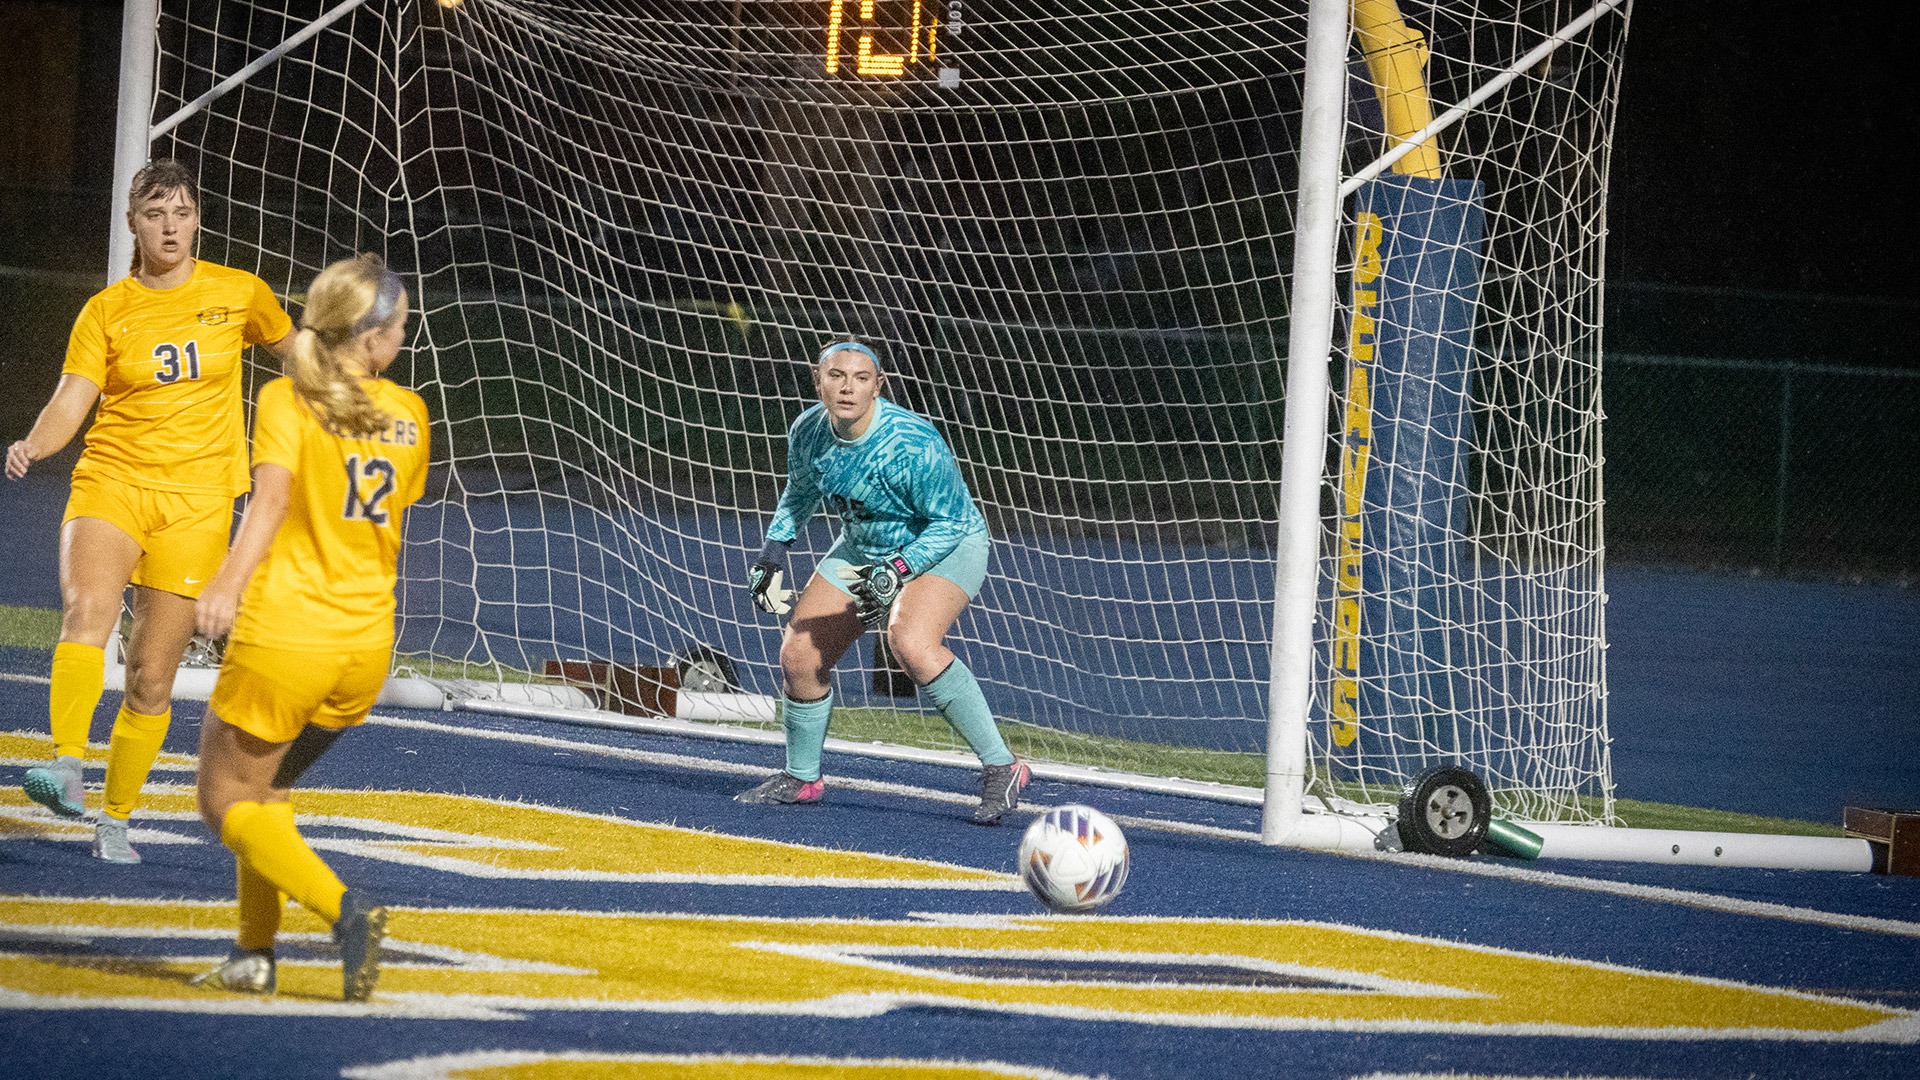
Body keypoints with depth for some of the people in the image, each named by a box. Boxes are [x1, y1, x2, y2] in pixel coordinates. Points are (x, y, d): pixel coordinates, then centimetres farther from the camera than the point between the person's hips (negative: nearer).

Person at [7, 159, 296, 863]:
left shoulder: (239, 294, 4)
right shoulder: (107, 311, 2)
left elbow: (291, 351, 23)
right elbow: (70, 404, -7)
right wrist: (32, 446, -27)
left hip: (197, 501, 1)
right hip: (111, 482, -1)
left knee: (152, 677, 2)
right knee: (85, 607, -31)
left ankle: (115, 817, 19)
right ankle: (66, 769, -42)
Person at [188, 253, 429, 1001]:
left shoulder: (286, 400, -5)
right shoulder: (408, 414, 9)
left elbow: (272, 495, -22)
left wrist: (228, 583, -34)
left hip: (284, 634, -5)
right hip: (367, 645, 5)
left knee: (229, 802, 6)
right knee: (264, 787, 25)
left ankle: (343, 908, -15)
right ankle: (255, 951, 18)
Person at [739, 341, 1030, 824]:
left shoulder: (913, 444, -31)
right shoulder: (808, 431, -11)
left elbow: (950, 522, -22)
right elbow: (800, 492, 11)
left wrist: (898, 569, -31)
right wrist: (775, 548, 0)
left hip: (947, 546, -7)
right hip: (864, 546, 7)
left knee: (911, 642, -34)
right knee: (799, 654, 1)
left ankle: (1001, 769, -29)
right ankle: (802, 778, 26)